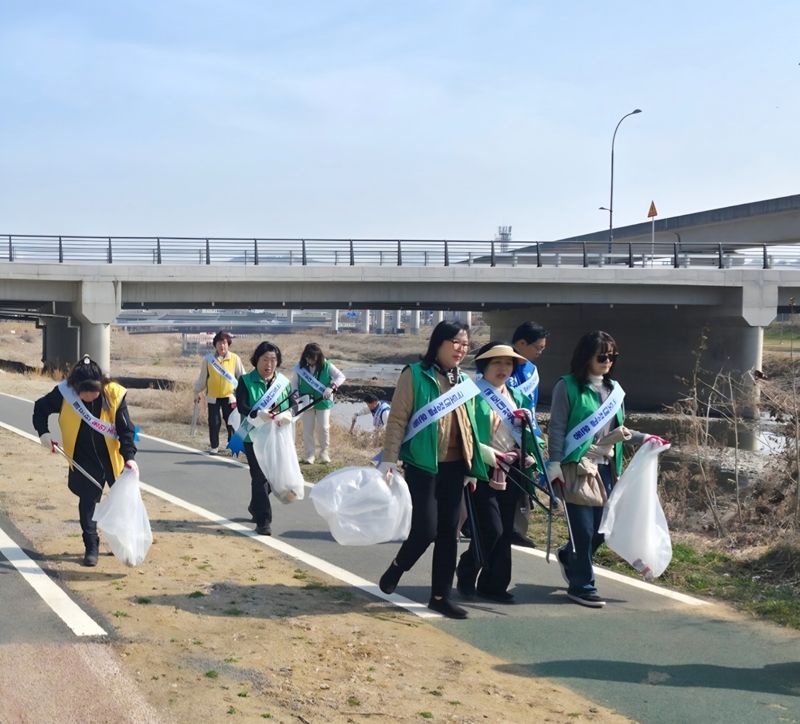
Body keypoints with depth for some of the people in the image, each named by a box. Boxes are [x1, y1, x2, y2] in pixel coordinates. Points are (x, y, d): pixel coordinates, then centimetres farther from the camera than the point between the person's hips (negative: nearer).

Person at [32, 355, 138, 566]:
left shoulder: (114, 395, -20)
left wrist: (129, 456, -25)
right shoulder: (64, 392, -16)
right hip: (84, 461, 0)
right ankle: (91, 547, 15)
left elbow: (126, 429, -15)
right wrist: (44, 433, -10)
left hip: (113, 458, 0)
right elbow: (40, 408, 3)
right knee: (87, 502, 2)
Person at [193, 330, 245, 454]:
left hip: (229, 396, 0)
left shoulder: (235, 358, -2)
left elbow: (242, 376, 4)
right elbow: (202, 378, 8)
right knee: (214, 423, 4)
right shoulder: (208, 359, -2)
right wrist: (198, 392, 10)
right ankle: (214, 446, 16)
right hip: (213, 396, 0)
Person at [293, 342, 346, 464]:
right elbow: (295, 383, 6)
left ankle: (324, 453, 18)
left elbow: (341, 377, -12)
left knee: (323, 428, -1)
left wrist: (331, 387, -26)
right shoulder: (300, 367, -6)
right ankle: (309, 454, 13)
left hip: (323, 401, -1)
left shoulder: (326, 366, -11)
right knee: (307, 429, 2)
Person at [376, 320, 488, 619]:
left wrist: (471, 468, 16)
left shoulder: (464, 381, 13)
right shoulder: (415, 375, -5)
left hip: (454, 467, 6)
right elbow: (397, 420, -8)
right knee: (425, 529, -9)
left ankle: (440, 596, 17)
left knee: (448, 532, 7)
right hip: (422, 465, -6)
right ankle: (396, 568, 21)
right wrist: (389, 460, -14)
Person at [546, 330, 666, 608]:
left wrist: (644, 438, 5)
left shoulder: (614, 389, 12)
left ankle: (569, 556, 38)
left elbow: (616, 430, 18)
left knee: (601, 527, 9)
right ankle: (582, 585, 12)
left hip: (606, 467, 6)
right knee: (584, 529, -2)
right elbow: (557, 429, -7)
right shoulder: (568, 387, -6)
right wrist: (555, 465, -13)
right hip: (577, 467, -6)